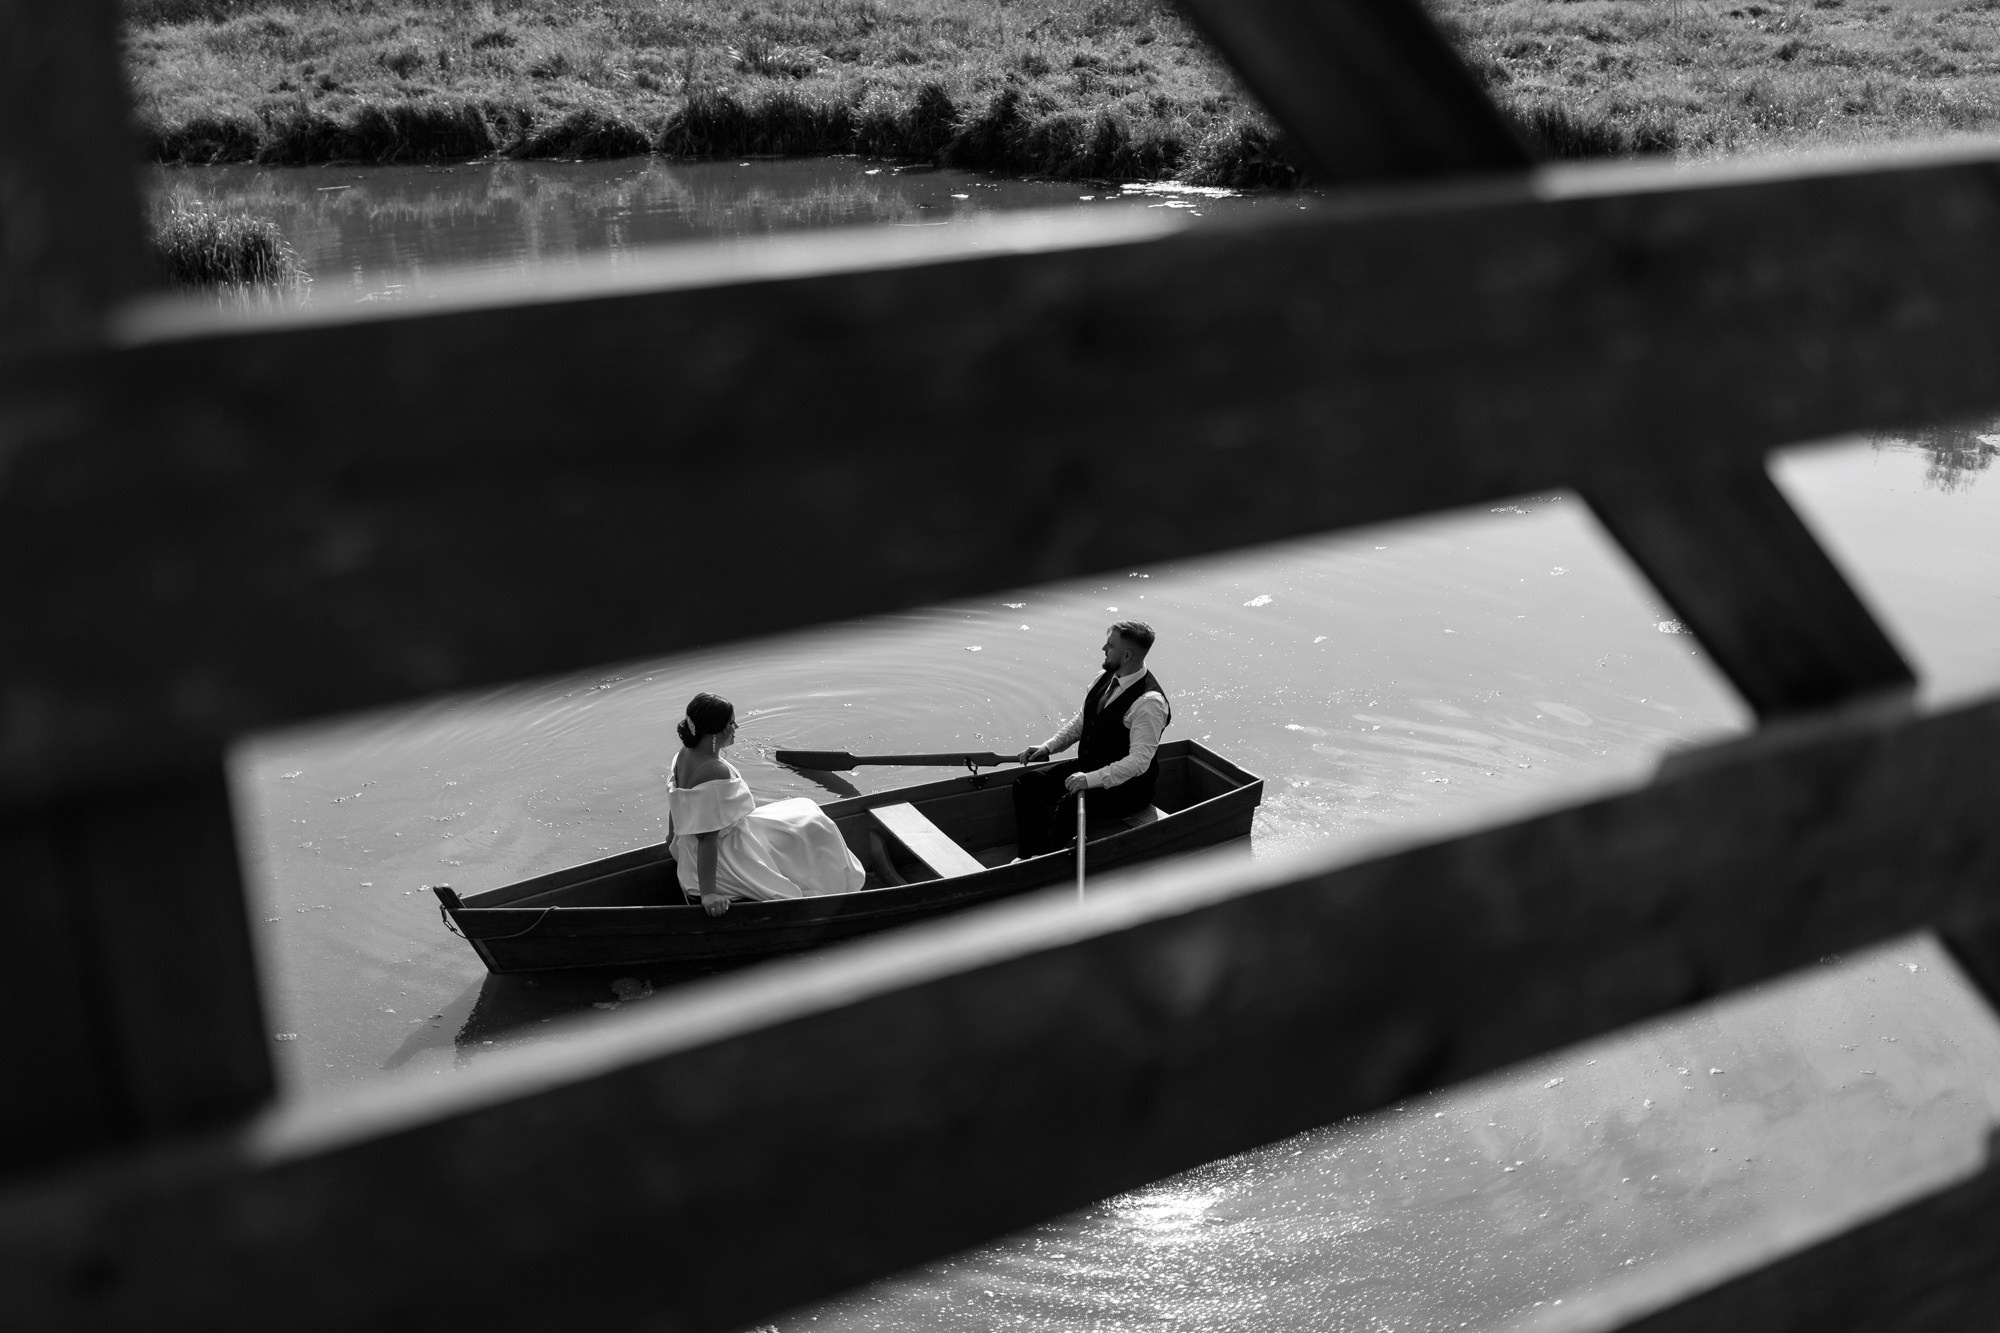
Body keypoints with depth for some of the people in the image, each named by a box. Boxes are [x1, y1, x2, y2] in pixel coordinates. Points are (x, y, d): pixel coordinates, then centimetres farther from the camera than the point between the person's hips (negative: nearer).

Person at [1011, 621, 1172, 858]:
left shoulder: (1149, 702, -25)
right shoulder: (1106, 678, 3)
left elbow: (1139, 761, -28)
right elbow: (1081, 720, 15)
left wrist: (1092, 779, -33)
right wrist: (1048, 747, 3)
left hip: (1128, 786, -9)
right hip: (1090, 768, 9)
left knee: (1068, 805, -32)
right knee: (1026, 784, -1)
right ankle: (1031, 857, 4)